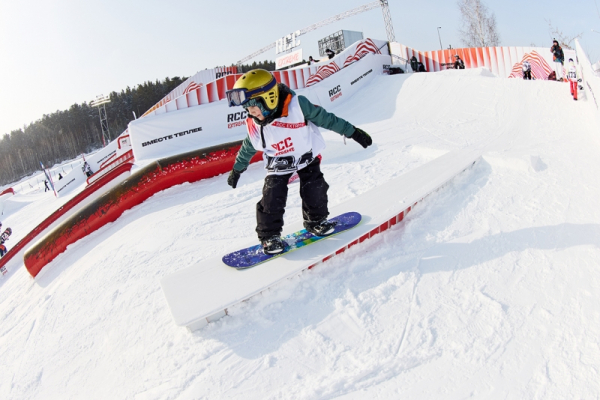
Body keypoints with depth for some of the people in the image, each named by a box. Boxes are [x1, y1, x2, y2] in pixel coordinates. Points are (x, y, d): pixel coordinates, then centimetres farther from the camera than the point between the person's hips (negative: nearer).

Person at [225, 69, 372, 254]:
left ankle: (316, 220, 24)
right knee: (272, 199, -9)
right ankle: (269, 235, 9)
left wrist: (352, 132, -13)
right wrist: (237, 169, 16)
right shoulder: (254, 125, -16)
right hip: (278, 165, 1)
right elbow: (248, 148, 5)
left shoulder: (297, 106, -28)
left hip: (307, 157, -1)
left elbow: (326, 119, -18)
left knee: (314, 190, -4)